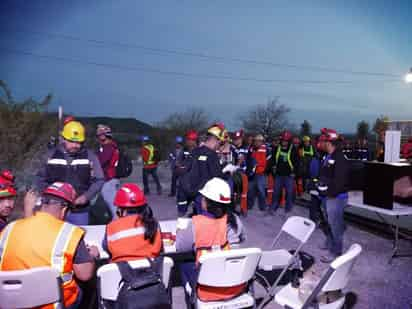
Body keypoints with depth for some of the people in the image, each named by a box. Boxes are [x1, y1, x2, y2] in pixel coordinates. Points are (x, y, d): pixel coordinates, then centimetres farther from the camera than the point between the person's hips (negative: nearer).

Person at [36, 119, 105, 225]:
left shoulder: (90, 156, -2)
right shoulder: (52, 155, 3)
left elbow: (99, 180, -1)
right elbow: (40, 178, 11)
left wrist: (86, 196, -15)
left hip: (80, 210, -1)